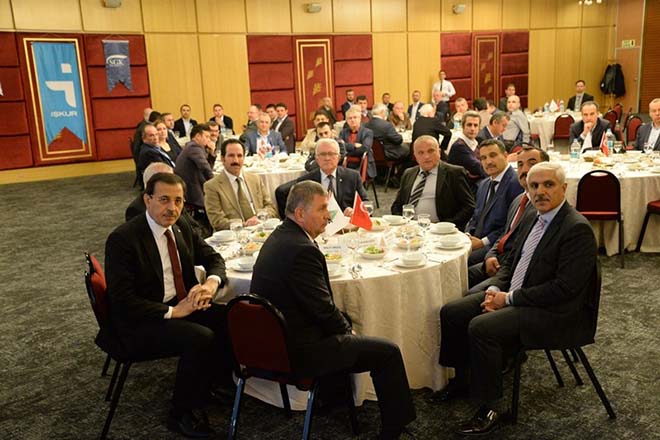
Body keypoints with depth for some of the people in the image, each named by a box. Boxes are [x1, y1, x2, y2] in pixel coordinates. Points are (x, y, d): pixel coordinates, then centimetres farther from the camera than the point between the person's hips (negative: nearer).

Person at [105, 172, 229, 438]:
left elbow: (213, 258, 12)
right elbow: (122, 301, -19)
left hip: (182, 306, 7)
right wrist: (171, 312, -24)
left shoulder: (182, 228, 3)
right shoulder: (122, 239, -17)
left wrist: (212, 282, -12)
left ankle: (222, 377, 8)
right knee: (201, 337, -29)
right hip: (140, 323, -6)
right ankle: (182, 414, -6)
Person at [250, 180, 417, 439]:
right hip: (298, 350, -10)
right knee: (388, 352, -5)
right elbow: (324, 309, -18)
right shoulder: (301, 250, -25)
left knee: (343, 328, 29)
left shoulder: (279, 236, 6)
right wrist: (347, 330, -1)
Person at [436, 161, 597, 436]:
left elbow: (565, 288, -24)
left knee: (482, 327, -28)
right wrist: (495, 290, -2)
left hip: (555, 312, -9)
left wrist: (510, 299, -19)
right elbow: (511, 261, 18)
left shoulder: (577, 229, -18)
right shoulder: (536, 219, 9)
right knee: (452, 312, 1)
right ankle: (462, 378, 21)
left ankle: (489, 410, -11)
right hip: (513, 297, 9)